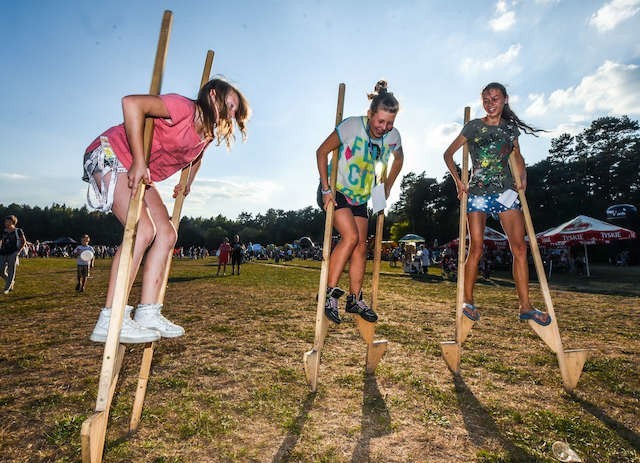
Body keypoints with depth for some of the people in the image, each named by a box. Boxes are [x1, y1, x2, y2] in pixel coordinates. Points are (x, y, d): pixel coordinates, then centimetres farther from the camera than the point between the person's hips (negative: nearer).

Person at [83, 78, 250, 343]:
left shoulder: (206, 137, 7)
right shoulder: (184, 107, -20)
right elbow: (132, 103, -32)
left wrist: (187, 183, 14)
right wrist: (139, 161, -32)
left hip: (141, 176, 9)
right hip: (109, 154, -9)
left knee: (166, 234, -4)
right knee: (143, 230, -24)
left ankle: (148, 314, -3)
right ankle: (109, 321, -20)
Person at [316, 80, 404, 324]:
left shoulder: (393, 136, -7)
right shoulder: (352, 126, -22)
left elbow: (398, 159, 14)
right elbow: (322, 152, -17)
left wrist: (387, 186, 10)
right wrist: (326, 189, -19)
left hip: (361, 196, 5)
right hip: (336, 192, -5)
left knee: (361, 247, 2)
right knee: (350, 237, -23)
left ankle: (355, 300, 13)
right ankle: (329, 292, -13)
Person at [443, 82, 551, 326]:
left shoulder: (511, 127, 12)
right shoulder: (474, 126, 3)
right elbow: (448, 154, 6)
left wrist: (523, 175, 10)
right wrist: (458, 182, -3)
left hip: (506, 191, 3)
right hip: (477, 192, -3)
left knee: (519, 247, -6)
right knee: (476, 249, -6)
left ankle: (525, 306, 1)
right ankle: (468, 301, 6)